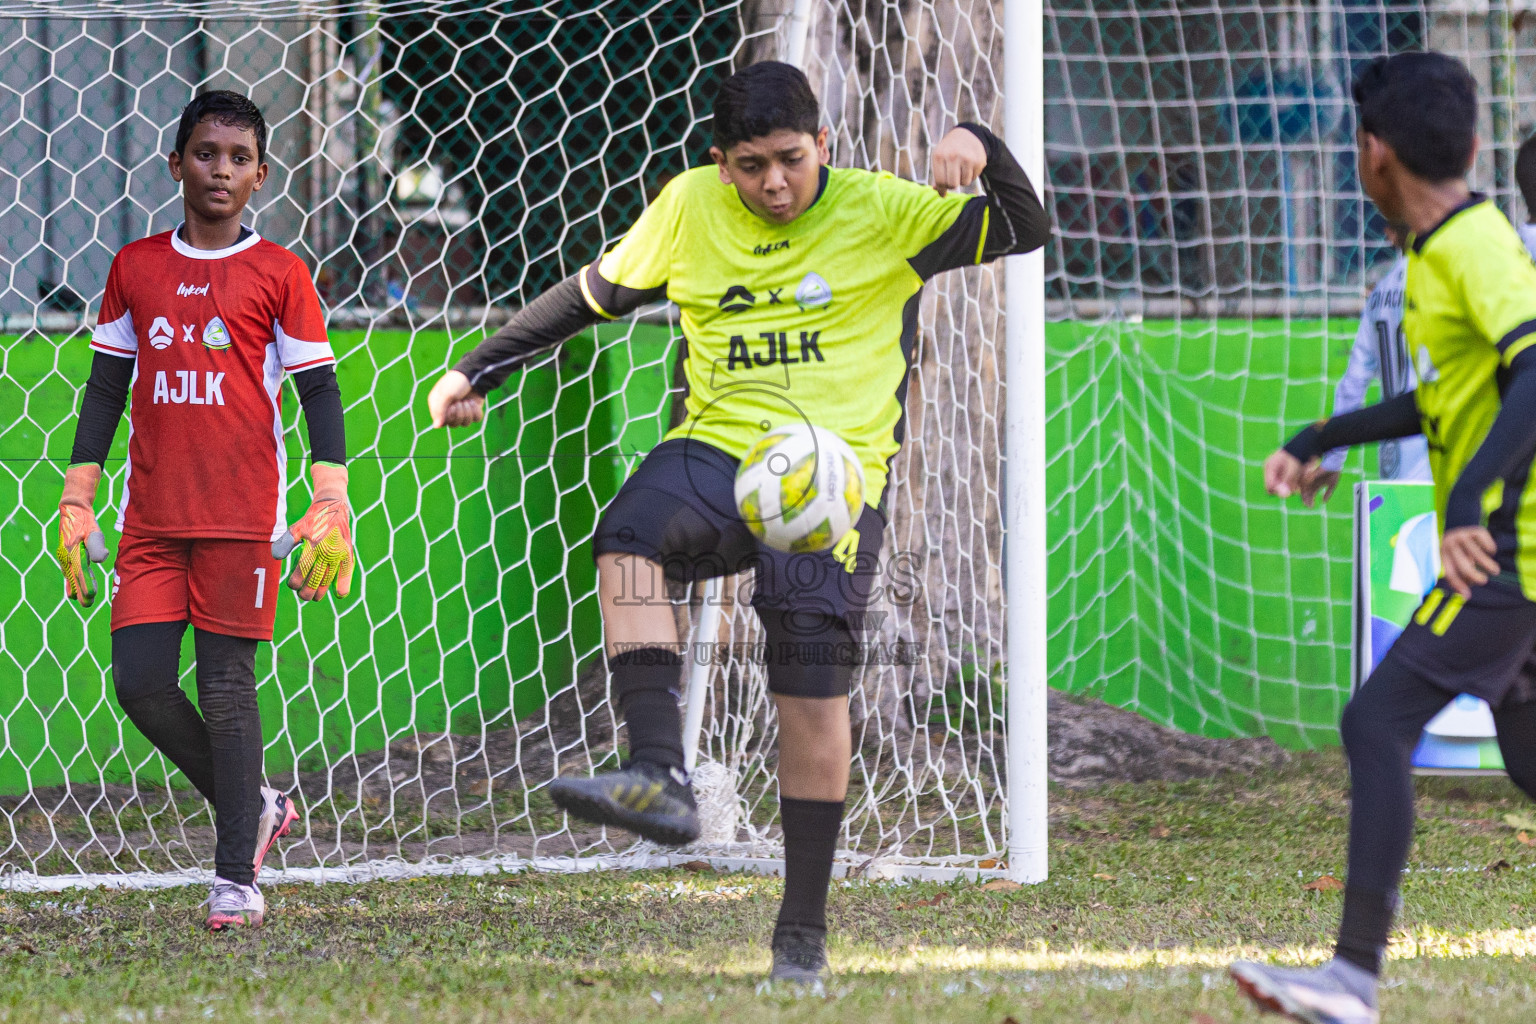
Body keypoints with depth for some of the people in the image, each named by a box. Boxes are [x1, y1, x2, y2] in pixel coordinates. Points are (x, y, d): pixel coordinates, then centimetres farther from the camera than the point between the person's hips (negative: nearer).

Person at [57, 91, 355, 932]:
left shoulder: (278, 274, 1)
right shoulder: (136, 269, 10)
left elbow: (319, 390, 1)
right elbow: (106, 390, 15)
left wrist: (330, 506, -8)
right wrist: (76, 502, 10)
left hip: (243, 516, -4)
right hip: (151, 517, 4)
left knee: (226, 684, -5)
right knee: (139, 680, -4)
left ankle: (237, 877, 1)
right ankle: (253, 807, 18)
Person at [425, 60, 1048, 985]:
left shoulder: (882, 211, 2)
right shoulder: (690, 207, 10)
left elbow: (1025, 233, -1)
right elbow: (594, 294, 22)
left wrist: (980, 148, -20)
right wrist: (481, 368, 23)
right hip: (720, 448, 2)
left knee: (814, 691, -11)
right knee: (629, 536, -32)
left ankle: (804, 929, 2)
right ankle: (660, 778, -42)